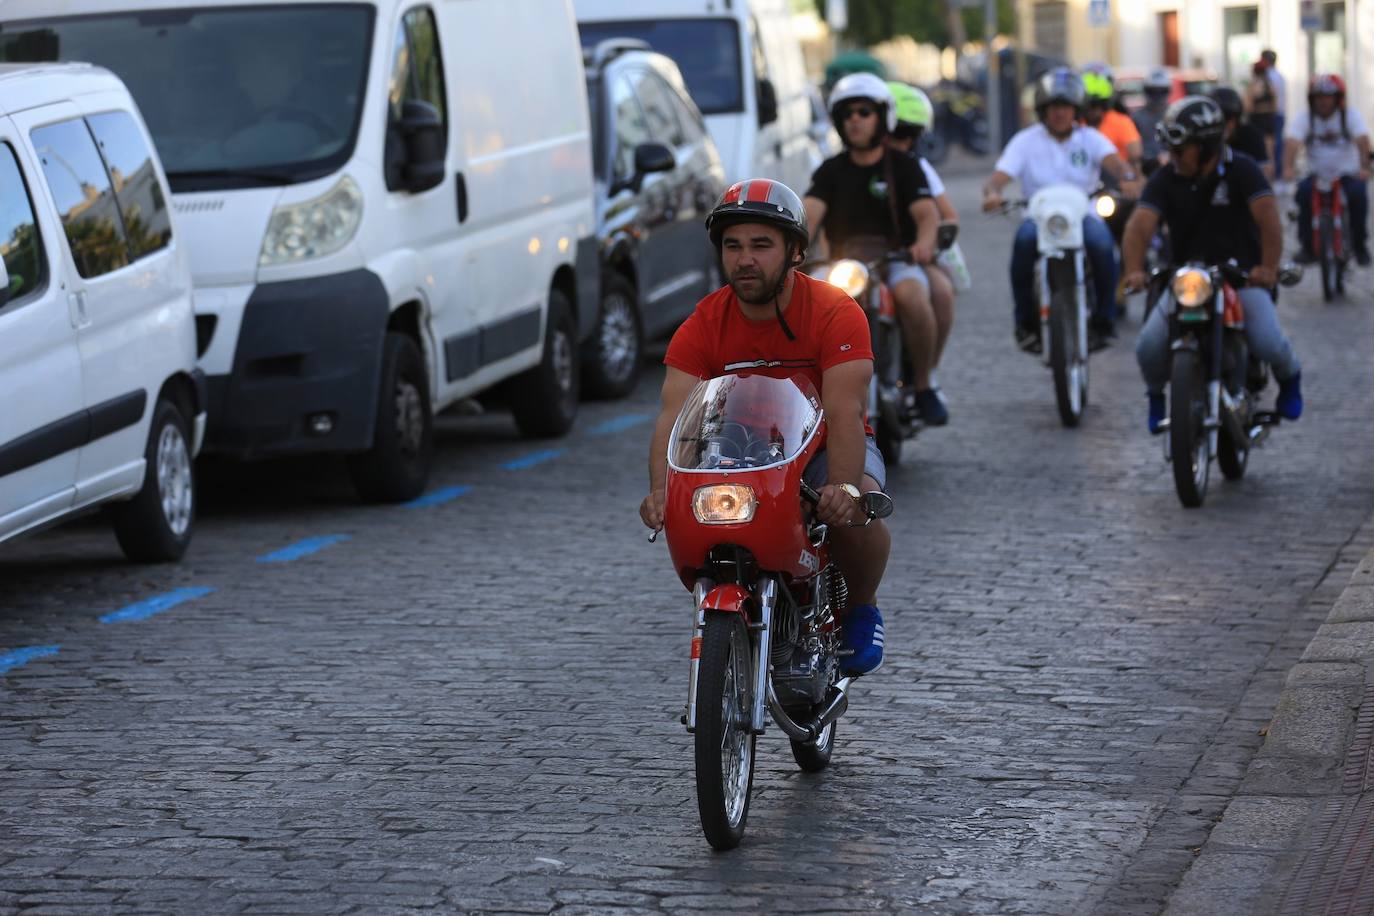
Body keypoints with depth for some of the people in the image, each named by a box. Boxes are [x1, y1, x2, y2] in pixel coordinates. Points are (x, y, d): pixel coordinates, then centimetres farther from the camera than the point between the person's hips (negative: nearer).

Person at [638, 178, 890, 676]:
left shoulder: (836, 313, -18)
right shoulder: (705, 324, -9)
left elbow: (844, 412, -30)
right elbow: (674, 415, -20)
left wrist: (843, 486, -49)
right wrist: (661, 490, -41)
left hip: (823, 449, -2)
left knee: (857, 505, -35)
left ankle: (861, 608, -3)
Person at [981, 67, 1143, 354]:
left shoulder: (1090, 139, 8)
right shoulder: (1026, 141, 6)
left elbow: (1113, 161, -11)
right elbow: (998, 177, -5)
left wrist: (1128, 178, -36)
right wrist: (992, 193, -30)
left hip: (1083, 214, 0)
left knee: (1102, 242, -33)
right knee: (1024, 239, -34)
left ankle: (1103, 320, -16)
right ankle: (1026, 323, -20)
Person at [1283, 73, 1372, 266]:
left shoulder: (1350, 116, -7)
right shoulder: (1303, 118, -5)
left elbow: (1362, 140, -22)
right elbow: (1292, 142, -21)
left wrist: (1364, 167, -40)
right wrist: (1288, 168, -40)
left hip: (1347, 174, -1)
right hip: (1317, 175, 1)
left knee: (1358, 192, -31)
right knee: (1304, 191, -30)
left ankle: (1360, 245, -10)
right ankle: (1308, 248, -16)